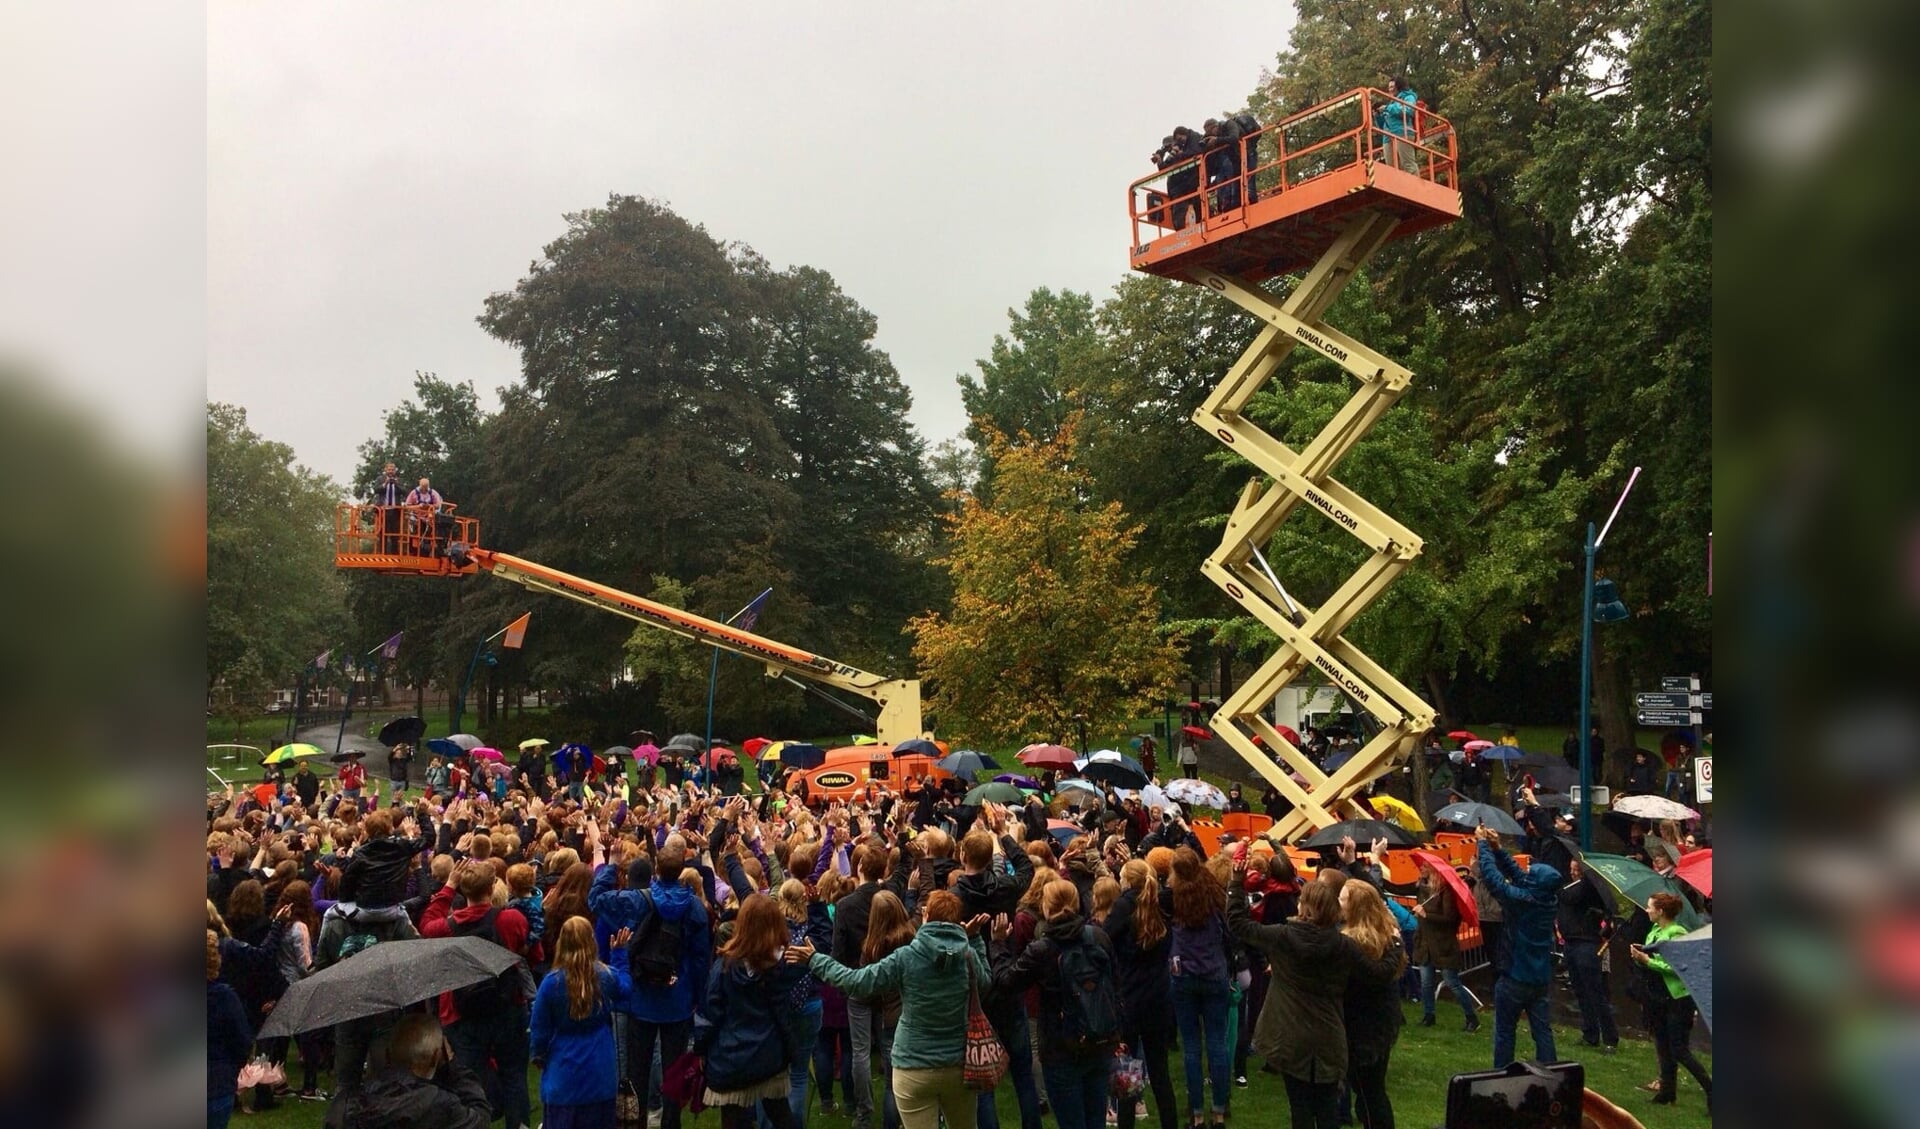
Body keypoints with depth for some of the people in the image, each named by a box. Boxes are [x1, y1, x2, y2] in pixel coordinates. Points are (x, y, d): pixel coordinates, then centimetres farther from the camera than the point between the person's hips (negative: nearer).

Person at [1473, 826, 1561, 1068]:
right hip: (1542, 978, 6)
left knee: (1504, 1031, 8)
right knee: (1542, 1030, 9)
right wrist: (1497, 848, 5)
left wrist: (1483, 844, -5)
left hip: (1515, 978, -5)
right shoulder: (1550, 900, -4)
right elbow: (1517, 874, 6)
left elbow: (1491, 875, -17)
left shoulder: (1520, 899, -23)